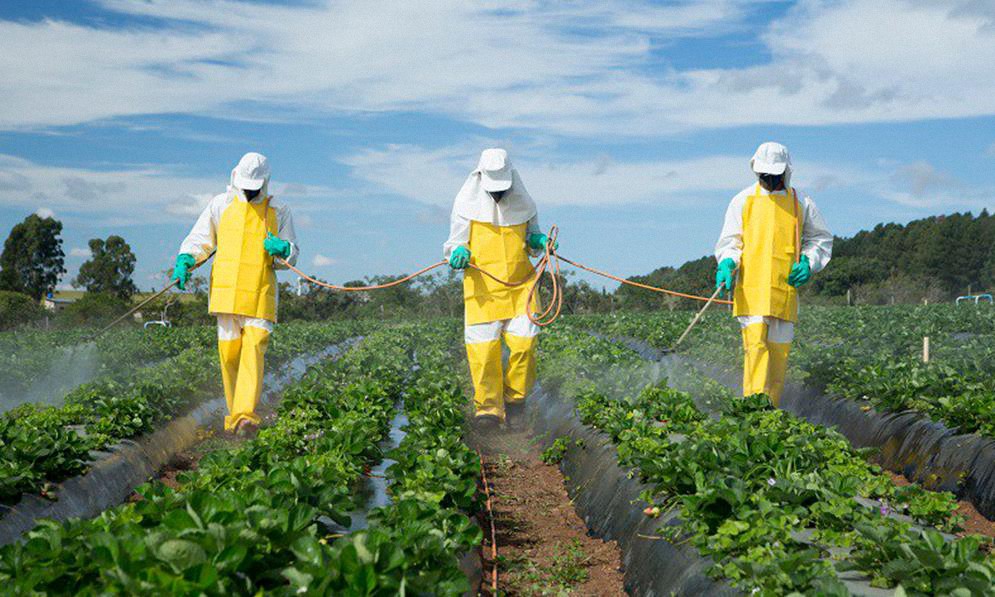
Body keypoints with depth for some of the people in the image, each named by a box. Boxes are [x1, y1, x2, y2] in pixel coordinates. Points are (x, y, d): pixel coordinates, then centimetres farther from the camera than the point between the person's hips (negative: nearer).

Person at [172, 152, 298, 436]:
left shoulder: (279, 212, 10)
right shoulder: (220, 205, 10)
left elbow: (292, 256, 12)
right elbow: (199, 239, 16)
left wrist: (282, 250, -11)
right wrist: (184, 260, -3)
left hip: (260, 295, -1)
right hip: (226, 292, 1)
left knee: (254, 349, -16)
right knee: (229, 353, 2)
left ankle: (245, 416, -23)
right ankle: (234, 412, 17)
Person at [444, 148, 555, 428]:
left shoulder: (522, 203, 7)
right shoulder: (467, 204, 0)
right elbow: (454, 243, 6)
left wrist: (539, 240, -1)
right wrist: (458, 253, -17)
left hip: (520, 284, 2)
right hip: (483, 287, -2)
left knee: (524, 341, -8)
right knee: (483, 347, -6)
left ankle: (515, 398, 13)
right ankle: (488, 408, 6)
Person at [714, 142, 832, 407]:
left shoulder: (801, 203, 12)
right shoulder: (743, 200, 9)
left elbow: (821, 238, 22)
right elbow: (730, 241, 11)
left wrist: (809, 263, 4)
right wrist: (727, 263, -9)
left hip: (785, 288, 2)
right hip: (751, 286, -2)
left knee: (780, 348, 3)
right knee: (755, 343, -14)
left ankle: (771, 406, 11)